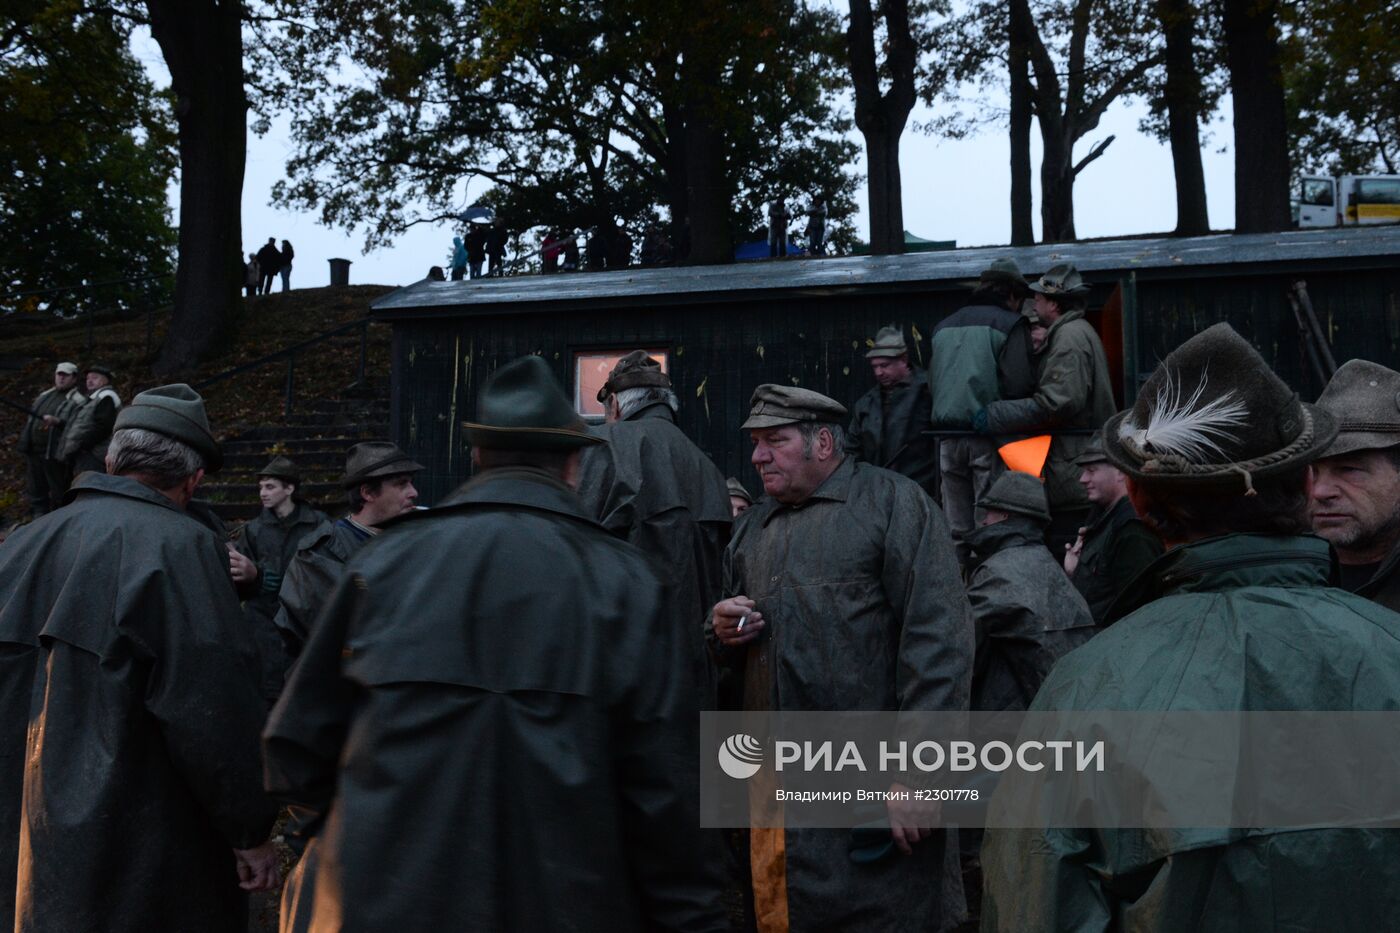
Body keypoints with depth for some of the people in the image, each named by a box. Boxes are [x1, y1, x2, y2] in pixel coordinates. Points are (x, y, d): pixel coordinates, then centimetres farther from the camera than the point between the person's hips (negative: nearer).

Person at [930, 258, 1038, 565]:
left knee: (956, 531, 10)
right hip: (990, 436, -5)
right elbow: (1020, 384, -15)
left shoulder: (943, 327, 16)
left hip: (948, 438, 5)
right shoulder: (1010, 324, -4)